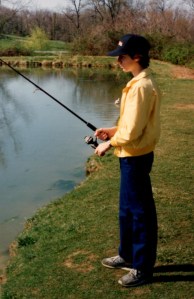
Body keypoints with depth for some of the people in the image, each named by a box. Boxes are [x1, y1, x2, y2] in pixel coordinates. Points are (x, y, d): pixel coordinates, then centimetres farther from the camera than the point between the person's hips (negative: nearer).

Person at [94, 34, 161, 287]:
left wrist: (108, 144, -8)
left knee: (141, 212, 2)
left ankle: (143, 268, 17)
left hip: (136, 157, -10)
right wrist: (112, 131, 8)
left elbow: (132, 131, -23)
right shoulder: (141, 82, 10)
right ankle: (128, 255, 36)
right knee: (127, 209, 20)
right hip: (132, 155, 10)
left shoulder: (141, 86, -22)